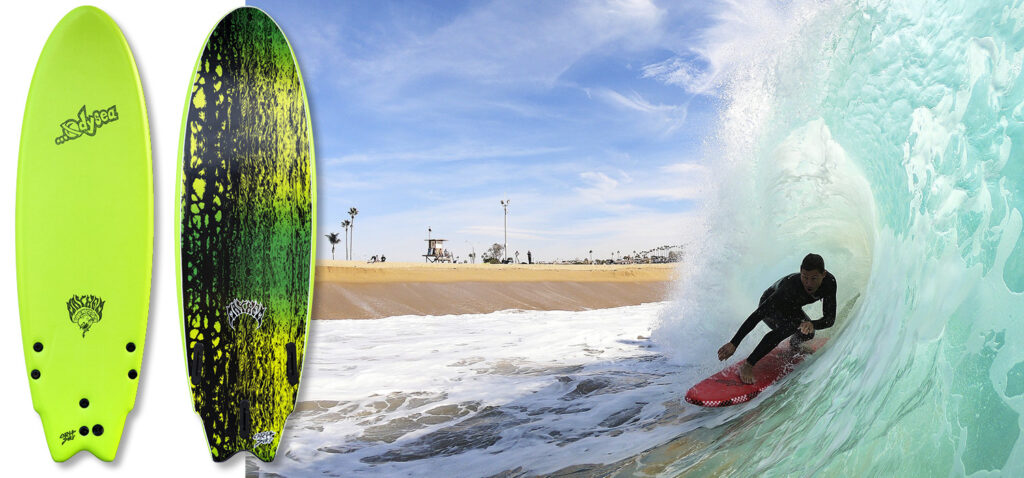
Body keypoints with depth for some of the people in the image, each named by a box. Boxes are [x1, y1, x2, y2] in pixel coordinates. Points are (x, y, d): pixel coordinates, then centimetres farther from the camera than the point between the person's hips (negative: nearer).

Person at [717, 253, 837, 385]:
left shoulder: (829, 281, -28)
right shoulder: (789, 287, -41)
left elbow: (830, 319, -24)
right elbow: (757, 315, -42)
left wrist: (812, 324, -47)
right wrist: (734, 343, -46)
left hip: (791, 308, 6)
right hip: (768, 306, -6)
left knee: (807, 333, -16)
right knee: (791, 325, -33)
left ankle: (794, 343, 26)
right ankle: (747, 365, -29)